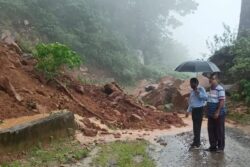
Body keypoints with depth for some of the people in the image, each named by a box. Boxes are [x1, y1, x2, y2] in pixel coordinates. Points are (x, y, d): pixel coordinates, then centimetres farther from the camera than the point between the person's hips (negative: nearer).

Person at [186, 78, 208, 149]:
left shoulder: (201, 89, -10)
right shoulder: (192, 91, 15)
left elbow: (206, 97, -24)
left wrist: (199, 93, -33)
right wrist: (188, 111, 17)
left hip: (199, 109, -9)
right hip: (194, 110, 9)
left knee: (197, 126, -7)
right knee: (195, 126, 13)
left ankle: (196, 143, -3)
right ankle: (197, 142, 23)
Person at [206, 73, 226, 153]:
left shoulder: (220, 89, -15)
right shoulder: (211, 89, 12)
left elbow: (222, 101, -20)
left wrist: (217, 112, -23)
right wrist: (208, 112, 17)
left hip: (219, 114, -8)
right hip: (211, 114, 8)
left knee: (219, 131, 2)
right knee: (211, 131, 12)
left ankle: (221, 147, 14)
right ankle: (213, 146, 22)